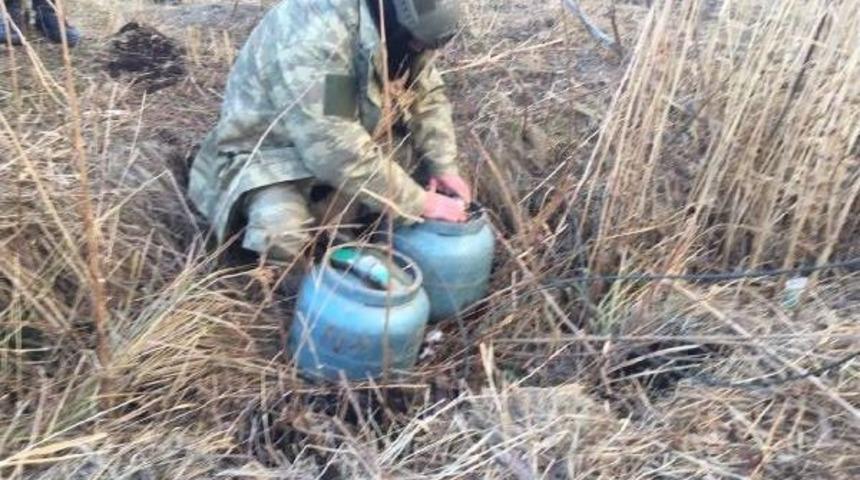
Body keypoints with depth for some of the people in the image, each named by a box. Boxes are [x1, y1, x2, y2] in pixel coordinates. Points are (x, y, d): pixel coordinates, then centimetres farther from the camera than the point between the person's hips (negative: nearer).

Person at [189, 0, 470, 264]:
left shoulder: (403, 29, -11)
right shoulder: (313, 39, -36)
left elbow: (428, 95, 3)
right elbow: (341, 155, -36)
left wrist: (443, 167, -11)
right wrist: (421, 204, -29)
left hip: (341, 140, 8)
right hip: (270, 150, -7)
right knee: (281, 233, -34)